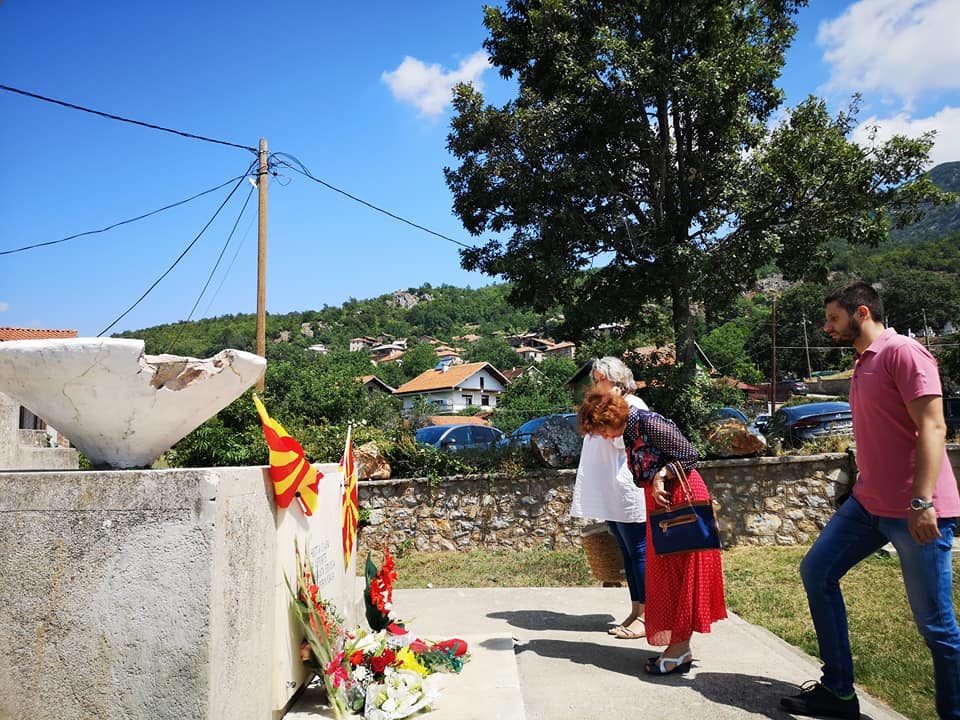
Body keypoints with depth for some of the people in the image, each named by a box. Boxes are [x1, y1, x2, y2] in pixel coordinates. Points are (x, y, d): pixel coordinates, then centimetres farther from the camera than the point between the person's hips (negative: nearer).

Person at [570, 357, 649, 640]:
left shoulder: (634, 405, -7)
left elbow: (621, 440, -19)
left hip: (628, 492, -9)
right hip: (609, 494, 9)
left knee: (639, 551, -3)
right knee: (627, 552, 12)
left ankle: (646, 615, 2)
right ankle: (635, 611, 18)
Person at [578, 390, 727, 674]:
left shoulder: (649, 423, -18)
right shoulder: (629, 432, 8)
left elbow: (689, 454, -17)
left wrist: (661, 474, -23)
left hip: (682, 499, -9)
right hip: (660, 503, 9)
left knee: (680, 572, -3)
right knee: (665, 573, 11)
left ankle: (680, 647, 5)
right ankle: (679, 647, 20)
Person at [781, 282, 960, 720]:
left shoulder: (903, 352, -11)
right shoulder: (863, 364, 17)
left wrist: (922, 501, -25)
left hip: (917, 511, -10)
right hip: (869, 503, 10)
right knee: (817, 571, 10)